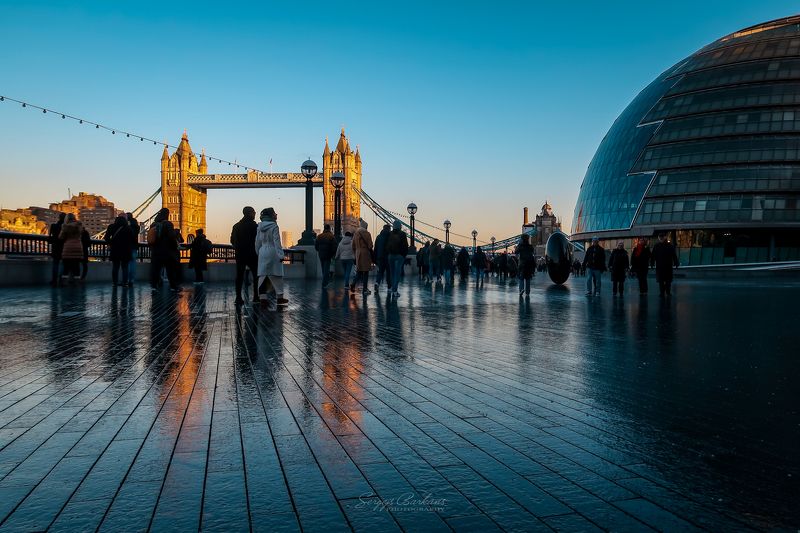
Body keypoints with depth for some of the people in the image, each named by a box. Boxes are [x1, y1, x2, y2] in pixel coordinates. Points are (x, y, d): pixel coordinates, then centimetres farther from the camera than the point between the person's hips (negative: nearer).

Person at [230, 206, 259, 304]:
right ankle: (256, 297, 1)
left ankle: (238, 297, 1)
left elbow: (232, 240, 9)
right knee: (256, 275, 5)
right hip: (252, 255, -5)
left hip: (239, 255, 5)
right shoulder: (254, 226, -9)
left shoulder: (236, 226, 8)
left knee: (239, 276, 5)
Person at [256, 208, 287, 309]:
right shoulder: (274, 226, -10)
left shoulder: (260, 227, 9)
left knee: (263, 276, 6)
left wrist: (258, 253, 23)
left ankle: (263, 298, 5)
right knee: (276, 276, 1)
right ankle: (279, 298, 4)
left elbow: (257, 242, 14)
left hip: (262, 253, 6)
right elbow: (277, 242, -13)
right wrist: (280, 255, -11)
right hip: (273, 253, -6)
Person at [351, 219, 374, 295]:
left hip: (358, 254, 6)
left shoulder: (355, 233, 9)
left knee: (359, 272, 14)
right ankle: (364, 289, 2)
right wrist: (372, 253, 2)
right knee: (365, 272, 0)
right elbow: (370, 245, -10)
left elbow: (353, 246, 14)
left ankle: (353, 284, -5)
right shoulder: (366, 233, -10)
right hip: (365, 254, -6)